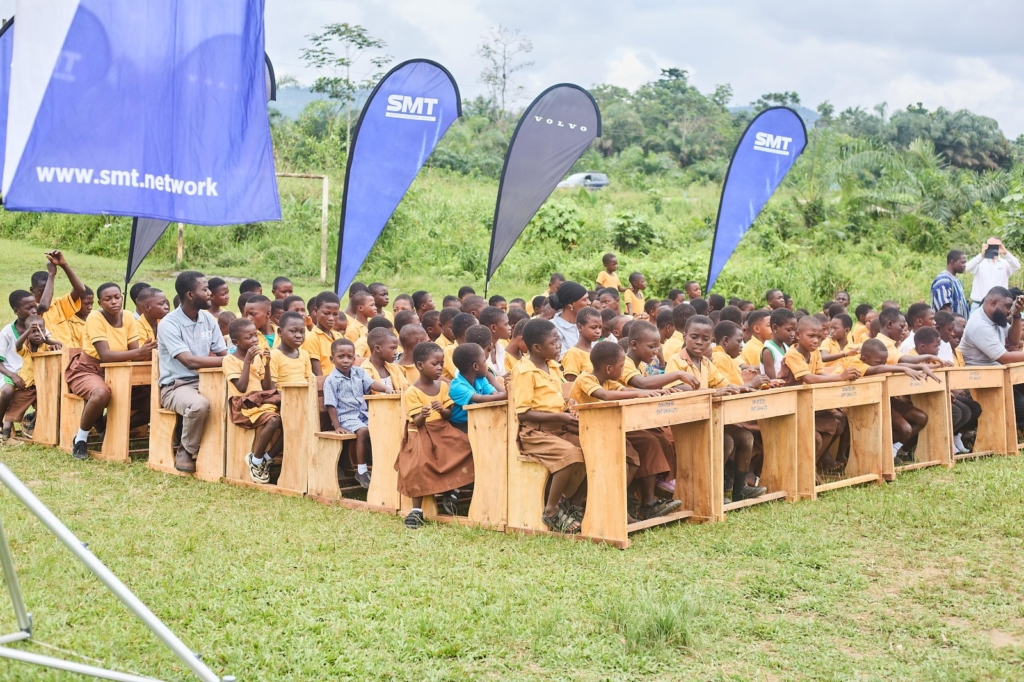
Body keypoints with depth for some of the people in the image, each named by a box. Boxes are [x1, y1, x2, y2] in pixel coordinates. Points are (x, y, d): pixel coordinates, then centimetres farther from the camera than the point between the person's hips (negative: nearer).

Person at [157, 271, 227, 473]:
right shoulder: (169, 324, -12)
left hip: (205, 382, 6)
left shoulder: (208, 320, 8)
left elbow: (223, 354, 7)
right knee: (199, 404, -37)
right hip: (176, 386, -6)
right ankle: (186, 452, -10)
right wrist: (226, 361, -22)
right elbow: (190, 361, -22)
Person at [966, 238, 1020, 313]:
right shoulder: (980, 262, 4)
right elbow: (968, 268, -15)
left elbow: (1017, 266, -14)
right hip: (978, 305, 0)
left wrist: (1006, 253, -33)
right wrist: (981, 255, -34)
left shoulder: (1005, 263, 6)